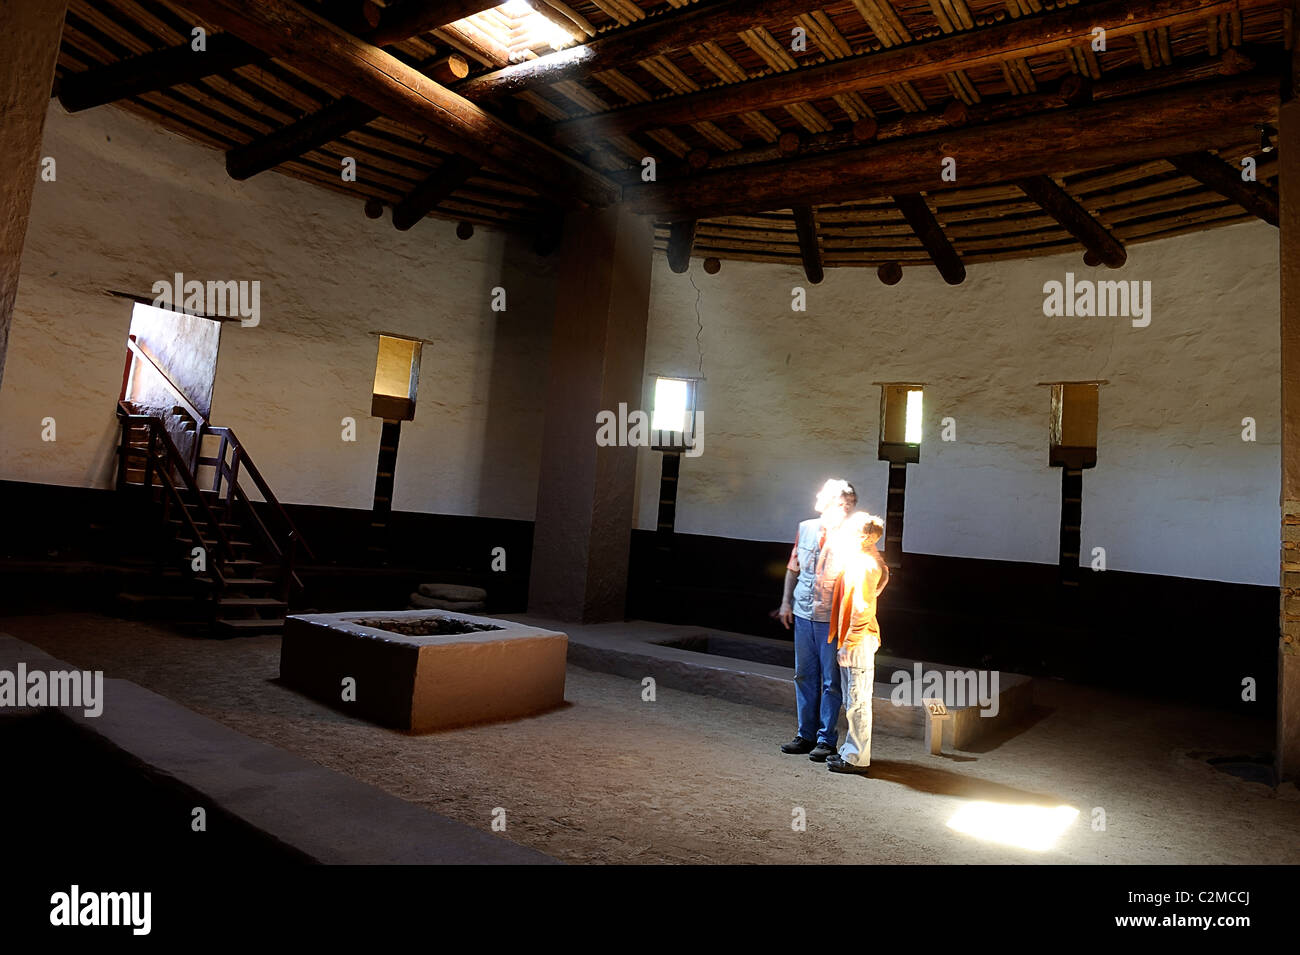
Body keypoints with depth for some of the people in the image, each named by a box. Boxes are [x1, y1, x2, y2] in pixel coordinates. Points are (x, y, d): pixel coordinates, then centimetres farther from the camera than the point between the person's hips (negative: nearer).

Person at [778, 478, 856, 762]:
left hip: (832, 620, -5)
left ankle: (826, 739, 16)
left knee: (831, 681, 4)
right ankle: (805, 735, 26)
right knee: (804, 676, 13)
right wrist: (786, 601, 13)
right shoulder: (805, 529, 4)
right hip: (803, 614, 5)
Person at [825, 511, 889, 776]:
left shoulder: (866, 565, -19)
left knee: (857, 702, -2)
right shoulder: (858, 560, 11)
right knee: (851, 701, 17)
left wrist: (848, 643, -19)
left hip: (858, 642, -10)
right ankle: (851, 751, 27)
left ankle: (857, 759, 6)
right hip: (850, 639, 10)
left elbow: (861, 610, -21)